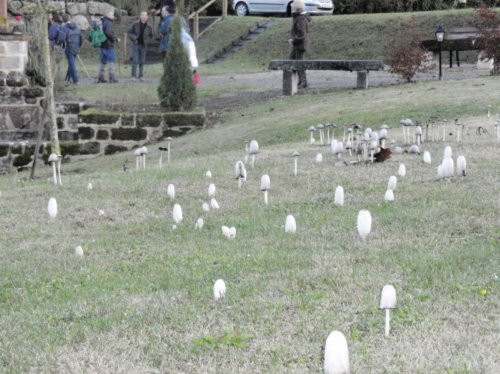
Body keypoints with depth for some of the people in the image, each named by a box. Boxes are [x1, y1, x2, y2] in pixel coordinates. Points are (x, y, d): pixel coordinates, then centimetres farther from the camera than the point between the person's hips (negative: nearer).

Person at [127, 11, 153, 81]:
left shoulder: (149, 27, 1)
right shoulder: (135, 24, -3)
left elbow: (151, 36, 14)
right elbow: (129, 32, 2)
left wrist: (147, 40, -2)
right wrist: (133, 38, -9)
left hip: (143, 46, 2)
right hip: (136, 45, -2)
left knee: (142, 61, 5)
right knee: (135, 61, -6)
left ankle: (141, 76, 12)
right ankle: (134, 76, -1)